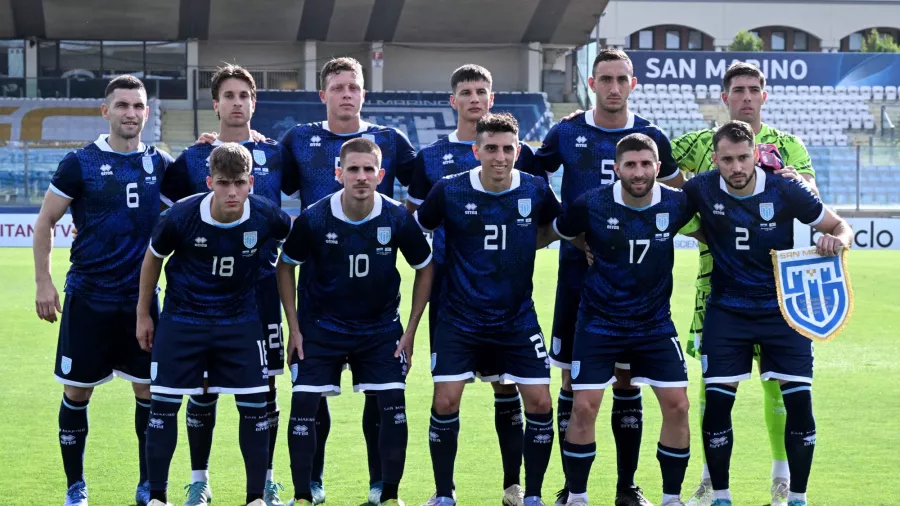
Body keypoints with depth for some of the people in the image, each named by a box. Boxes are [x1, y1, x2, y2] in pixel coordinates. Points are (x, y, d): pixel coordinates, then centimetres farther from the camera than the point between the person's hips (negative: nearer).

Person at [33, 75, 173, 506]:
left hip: (141, 299, 2)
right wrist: (43, 283, -4)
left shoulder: (160, 164, 5)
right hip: (88, 298, -2)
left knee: (149, 390, 4)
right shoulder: (81, 163, -3)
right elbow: (45, 222, 2)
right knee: (77, 391, 4)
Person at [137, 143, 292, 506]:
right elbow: (153, 258, 0)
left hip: (240, 321, 1)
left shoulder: (266, 216, -18)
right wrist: (143, 314, 6)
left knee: (254, 406, -2)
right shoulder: (180, 216, -21)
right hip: (181, 320, -1)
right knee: (163, 405, -2)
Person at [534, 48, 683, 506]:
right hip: (577, 268, 0)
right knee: (573, 379, 2)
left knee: (627, 379, 4)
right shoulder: (566, 133, 1)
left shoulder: (650, 137, 3)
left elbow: (677, 197, 18)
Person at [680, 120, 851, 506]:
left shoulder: (786, 192, -12)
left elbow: (839, 226, -2)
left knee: (799, 401, -6)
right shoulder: (701, 191, -11)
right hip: (727, 311, 0)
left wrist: (837, 240, -24)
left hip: (782, 308, 0)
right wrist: (705, 233, -7)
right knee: (716, 403, -6)